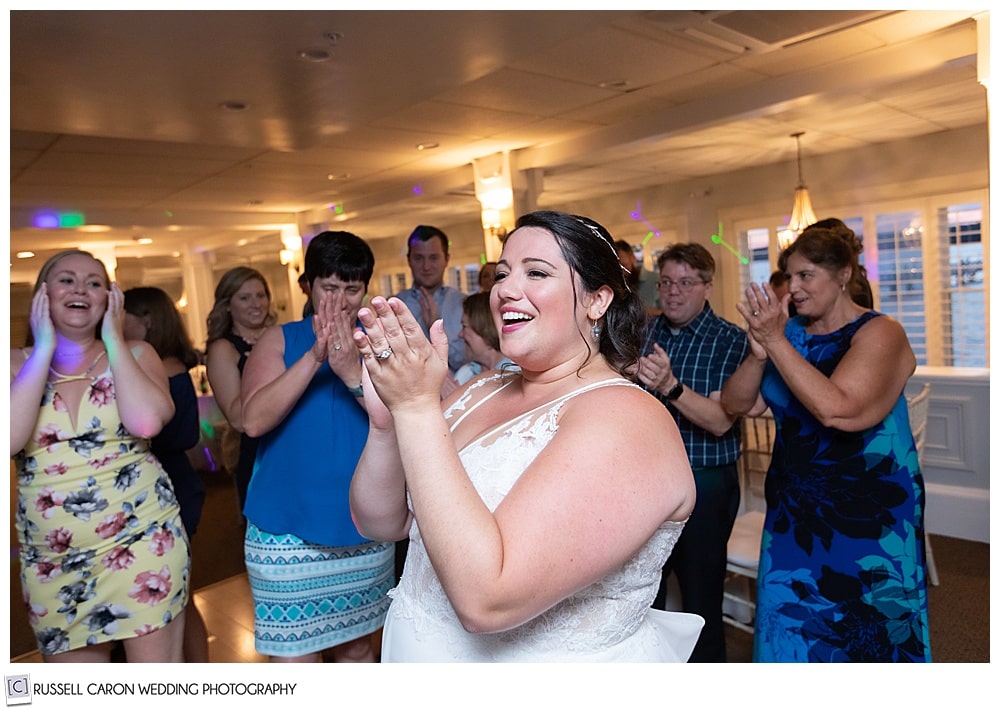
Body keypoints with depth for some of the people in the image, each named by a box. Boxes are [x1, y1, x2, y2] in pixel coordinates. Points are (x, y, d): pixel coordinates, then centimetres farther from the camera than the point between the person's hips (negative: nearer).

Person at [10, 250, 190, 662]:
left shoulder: (134, 353, 1)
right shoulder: (19, 363, 5)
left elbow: (147, 422, -20)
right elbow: (10, 439, -15)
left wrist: (113, 339, -11)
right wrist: (44, 348, -9)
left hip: (142, 539, -2)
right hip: (50, 561, 2)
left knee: (158, 666, 4)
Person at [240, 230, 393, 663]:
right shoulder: (279, 340, 0)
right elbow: (254, 420, -15)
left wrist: (354, 375, -26)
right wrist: (314, 358, -25)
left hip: (364, 529, 2)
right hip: (287, 529, -1)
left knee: (356, 648, 17)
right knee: (293, 659, 4)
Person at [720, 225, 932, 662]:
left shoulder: (880, 333, -11)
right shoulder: (790, 333, 4)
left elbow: (837, 410, -29)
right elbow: (734, 404, -1)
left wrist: (775, 342, -27)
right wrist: (759, 352, -18)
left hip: (867, 517, -5)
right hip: (795, 511, 5)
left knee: (865, 636, 10)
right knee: (788, 630, 14)